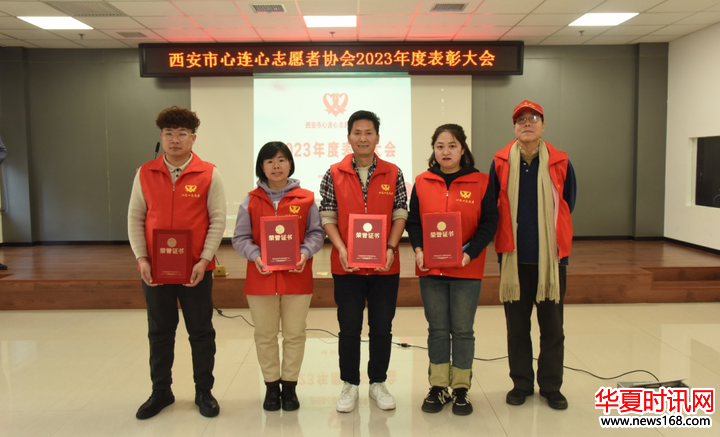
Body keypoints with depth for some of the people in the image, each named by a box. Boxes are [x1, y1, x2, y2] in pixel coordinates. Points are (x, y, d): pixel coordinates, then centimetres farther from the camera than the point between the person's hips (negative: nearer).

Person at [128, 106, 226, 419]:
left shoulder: (208, 174, -4)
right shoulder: (145, 173, 3)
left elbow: (217, 220, -5)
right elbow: (135, 218, 4)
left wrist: (204, 260, -13)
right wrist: (142, 259, -5)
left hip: (196, 269, -2)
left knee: (201, 332, 9)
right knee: (159, 332, 14)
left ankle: (204, 391, 25)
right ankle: (161, 392, 29)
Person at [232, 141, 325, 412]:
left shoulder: (306, 199, 1)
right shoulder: (251, 201, 3)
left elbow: (316, 233, 2)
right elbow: (240, 238, 1)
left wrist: (305, 252, -16)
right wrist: (255, 255, -17)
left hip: (297, 277, 0)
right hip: (261, 278, 1)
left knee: (294, 334, 8)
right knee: (265, 335, 10)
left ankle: (289, 386, 23)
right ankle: (271, 386, 25)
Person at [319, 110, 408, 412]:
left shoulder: (393, 174, 3)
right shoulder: (334, 175, 1)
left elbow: (400, 215, 2)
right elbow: (328, 217, 0)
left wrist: (390, 248, -12)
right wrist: (341, 249, -13)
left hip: (385, 266, 1)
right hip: (347, 266, -1)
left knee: (382, 327, 10)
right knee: (349, 327, 8)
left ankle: (378, 383, 28)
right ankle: (349, 385, 25)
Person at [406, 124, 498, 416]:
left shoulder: (480, 182, -2)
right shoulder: (422, 182, 4)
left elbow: (489, 222, -4)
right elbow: (413, 221, 4)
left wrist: (470, 252, -17)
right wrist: (418, 249, -13)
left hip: (467, 270, -1)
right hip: (430, 269, 2)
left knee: (462, 330, 8)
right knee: (437, 329, 11)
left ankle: (461, 389, 21)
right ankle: (438, 387, 23)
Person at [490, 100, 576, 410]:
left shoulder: (560, 163, 1)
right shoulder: (500, 162, 1)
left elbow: (567, 206, 10)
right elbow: (492, 208, 7)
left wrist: (552, 234, 10)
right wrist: (510, 236, 7)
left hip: (551, 256, 0)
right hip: (513, 256, 0)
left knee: (552, 325, 8)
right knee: (517, 325, 10)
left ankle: (551, 386, 22)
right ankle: (521, 383, 25)